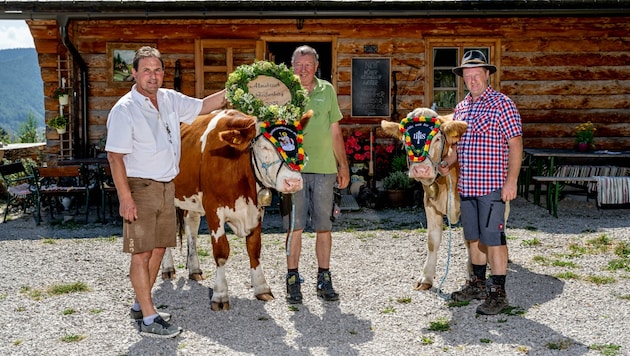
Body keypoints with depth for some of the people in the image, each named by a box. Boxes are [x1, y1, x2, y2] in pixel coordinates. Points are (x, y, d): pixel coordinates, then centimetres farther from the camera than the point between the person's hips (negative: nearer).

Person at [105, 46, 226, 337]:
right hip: (139, 187, -7)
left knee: (158, 248, 13)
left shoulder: (170, 100, 6)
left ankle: (140, 305, 27)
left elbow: (202, 106, 22)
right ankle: (149, 319, 1)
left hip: (166, 186, 7)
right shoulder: (124, 110, -14)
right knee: (142, 252, -4)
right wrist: (125, 199, -20)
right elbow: (115, 157, -16)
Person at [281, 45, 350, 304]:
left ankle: (324, 280, 18)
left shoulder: (327, 91, 9)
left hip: (325, 169, 2)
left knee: (324, 227, 7)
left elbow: (335, 132, 13)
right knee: (294, 227, 2)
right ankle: (293, 280, 12)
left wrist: (343, 166, 12)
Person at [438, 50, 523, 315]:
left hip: (492, 185, -7)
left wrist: (511, 181, -17)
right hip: (466, 184, 7)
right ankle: (477, 283, 29)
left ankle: (498, 293, 3)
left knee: (493, 239, -4)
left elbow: (515, 144, -11)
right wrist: (447, 162, 4)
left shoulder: (501, 104, -7)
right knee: (473, 237, 16)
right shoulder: (461, 107, 14)